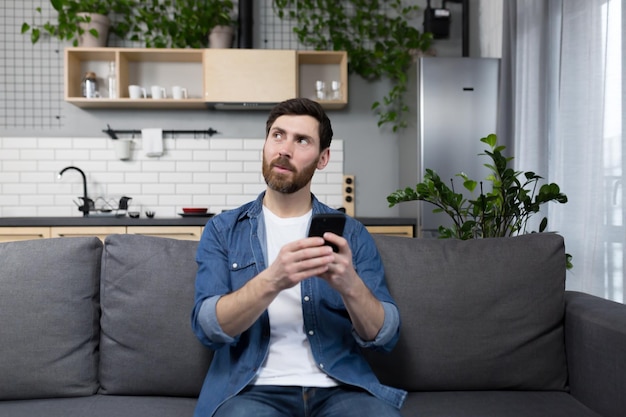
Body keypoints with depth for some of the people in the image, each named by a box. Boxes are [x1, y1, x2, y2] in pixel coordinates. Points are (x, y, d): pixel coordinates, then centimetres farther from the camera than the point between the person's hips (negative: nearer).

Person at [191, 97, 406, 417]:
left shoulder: (351, 233, 7)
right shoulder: (222, 230, 5)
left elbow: (385, 336, 1)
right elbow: (209, 327, -7)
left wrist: (350, 285, -20)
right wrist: (272, 281, -25)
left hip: (341, 387, 2)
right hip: (253, 389, -1)